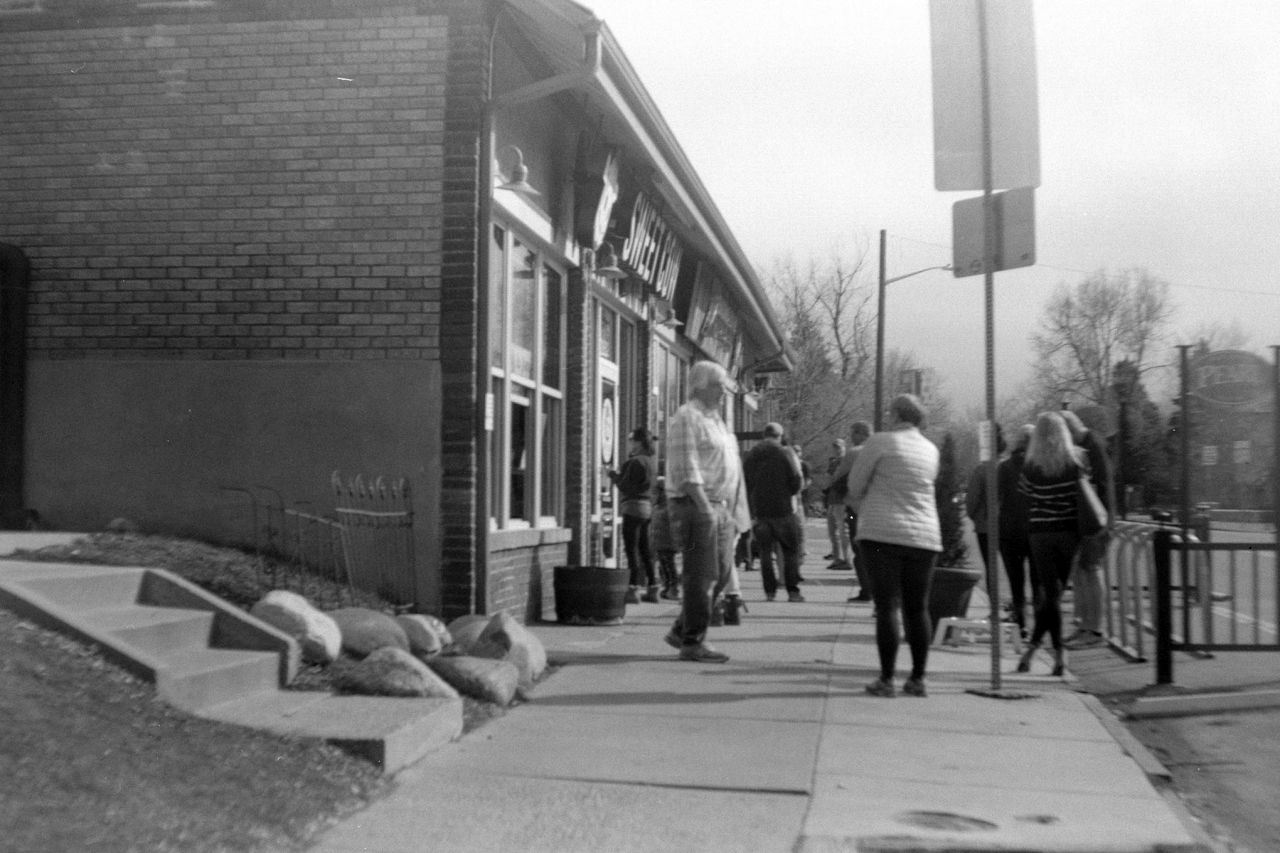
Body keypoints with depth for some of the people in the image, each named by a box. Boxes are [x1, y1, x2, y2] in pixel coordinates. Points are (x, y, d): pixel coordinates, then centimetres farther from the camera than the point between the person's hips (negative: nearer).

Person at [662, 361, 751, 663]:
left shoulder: (715, 419, 21)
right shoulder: (687, 417, -8)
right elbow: (687, 468, -17)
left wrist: (732, 511, 19)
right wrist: (704, 506, -24)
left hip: (720, 506, 9)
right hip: (696, 505, -9)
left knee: (720, 572, 10)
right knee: (700, 575, -6)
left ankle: (681, 631, 20)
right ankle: (693, 643, 2)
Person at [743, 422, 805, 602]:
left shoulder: (750, 456, 6)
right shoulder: (786, 454, -6)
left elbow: (744, 484, 8)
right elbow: (797, 482, -10)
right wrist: (789, 492, 10)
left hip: (759, 511, 3)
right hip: (783, 509, -3)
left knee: (765, 551, 9)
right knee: (791, 551, 5)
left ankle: (770, 591, 5)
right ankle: (792, 590, 0)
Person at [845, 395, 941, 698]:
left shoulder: (880, 442, -4)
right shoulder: (931, 450, 12)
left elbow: (855, 485, 1)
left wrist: (862, 512, 21)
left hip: (883, 534, -4)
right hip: (924, 536, 5)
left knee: (887, 607, -2)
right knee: (917, 608, 10)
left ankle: (887, 679, -2)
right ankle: (917, 678, 13)